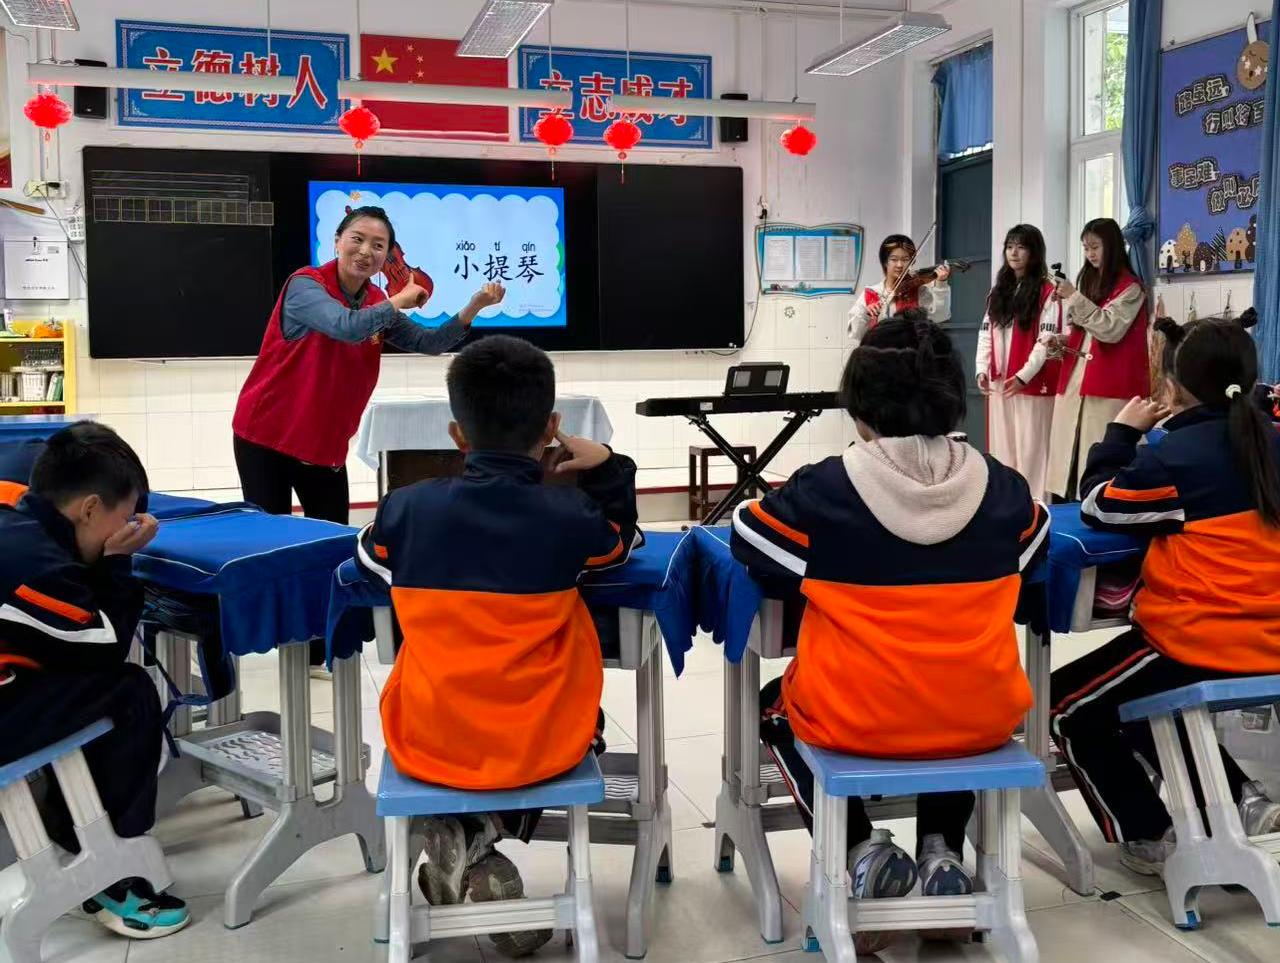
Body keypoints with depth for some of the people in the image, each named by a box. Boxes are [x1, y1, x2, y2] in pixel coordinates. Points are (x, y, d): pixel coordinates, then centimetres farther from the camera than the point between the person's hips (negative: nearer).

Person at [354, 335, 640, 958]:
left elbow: (371, 556, 16)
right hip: (540, 745, -1)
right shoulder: (570, 515, -11)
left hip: (429, 745, 2)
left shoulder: (406, 508, -7)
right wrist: (608, 468, 19)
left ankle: (455, 839, 12)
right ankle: (485, 843, 13)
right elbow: (621, 543, 13)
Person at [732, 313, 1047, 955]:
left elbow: (745, 536, 2)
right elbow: (1036, 545, 16)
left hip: (855, 723, -3)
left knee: (777, 707, 30)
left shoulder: (823, 490, -14)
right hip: (983, 721, 3)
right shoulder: (1001, 487, -5)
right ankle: (941, 854, 22)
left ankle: (859, 853, 11)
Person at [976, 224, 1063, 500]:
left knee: (1031, 446, -5)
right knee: (1002, 446, 10)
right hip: (999, 381, 6)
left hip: (1032, 381, -6)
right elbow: (986, 333, 12)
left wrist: (1024, 375, -18)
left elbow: (1047, 338, -11)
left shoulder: (1047, 292, -4)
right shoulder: (998, 291, 16)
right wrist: (982, 369, 0)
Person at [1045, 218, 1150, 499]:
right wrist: (1063, 341, 6)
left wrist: (1074, 298, -17)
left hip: (1110, 388, -7)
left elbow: (1110, 329, -18)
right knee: (1072, 456, 3)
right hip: (1076, 382, 7)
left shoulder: (1130, 288, -4)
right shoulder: (1089, 281, 18)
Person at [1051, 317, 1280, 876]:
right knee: (1144, 709, 32)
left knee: (1068, 708, 13)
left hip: (1199, 644, -7)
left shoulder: (1176, 453, -13)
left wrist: (1122, 433, 9)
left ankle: (1147, 836, 14)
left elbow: (1097, 506, -1)